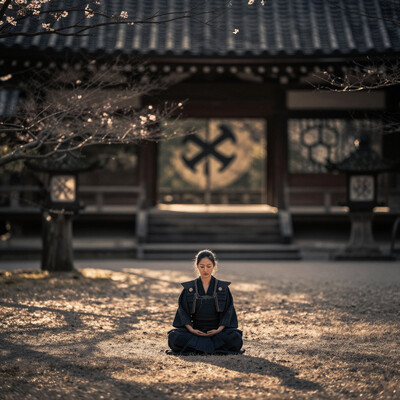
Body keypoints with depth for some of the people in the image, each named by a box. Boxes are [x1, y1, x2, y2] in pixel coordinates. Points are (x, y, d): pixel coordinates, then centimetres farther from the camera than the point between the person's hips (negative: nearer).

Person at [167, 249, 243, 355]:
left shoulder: (223, 288, 8)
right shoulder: (189, 288, 9)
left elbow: (228, 310, 2)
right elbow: (183, 311, 3)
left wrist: (219, 330, -16)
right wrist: (191, 329, -15)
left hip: (217, 330, 0)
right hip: (195, 330, 0)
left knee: (235, 338, -32)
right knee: (174, 337, -30)